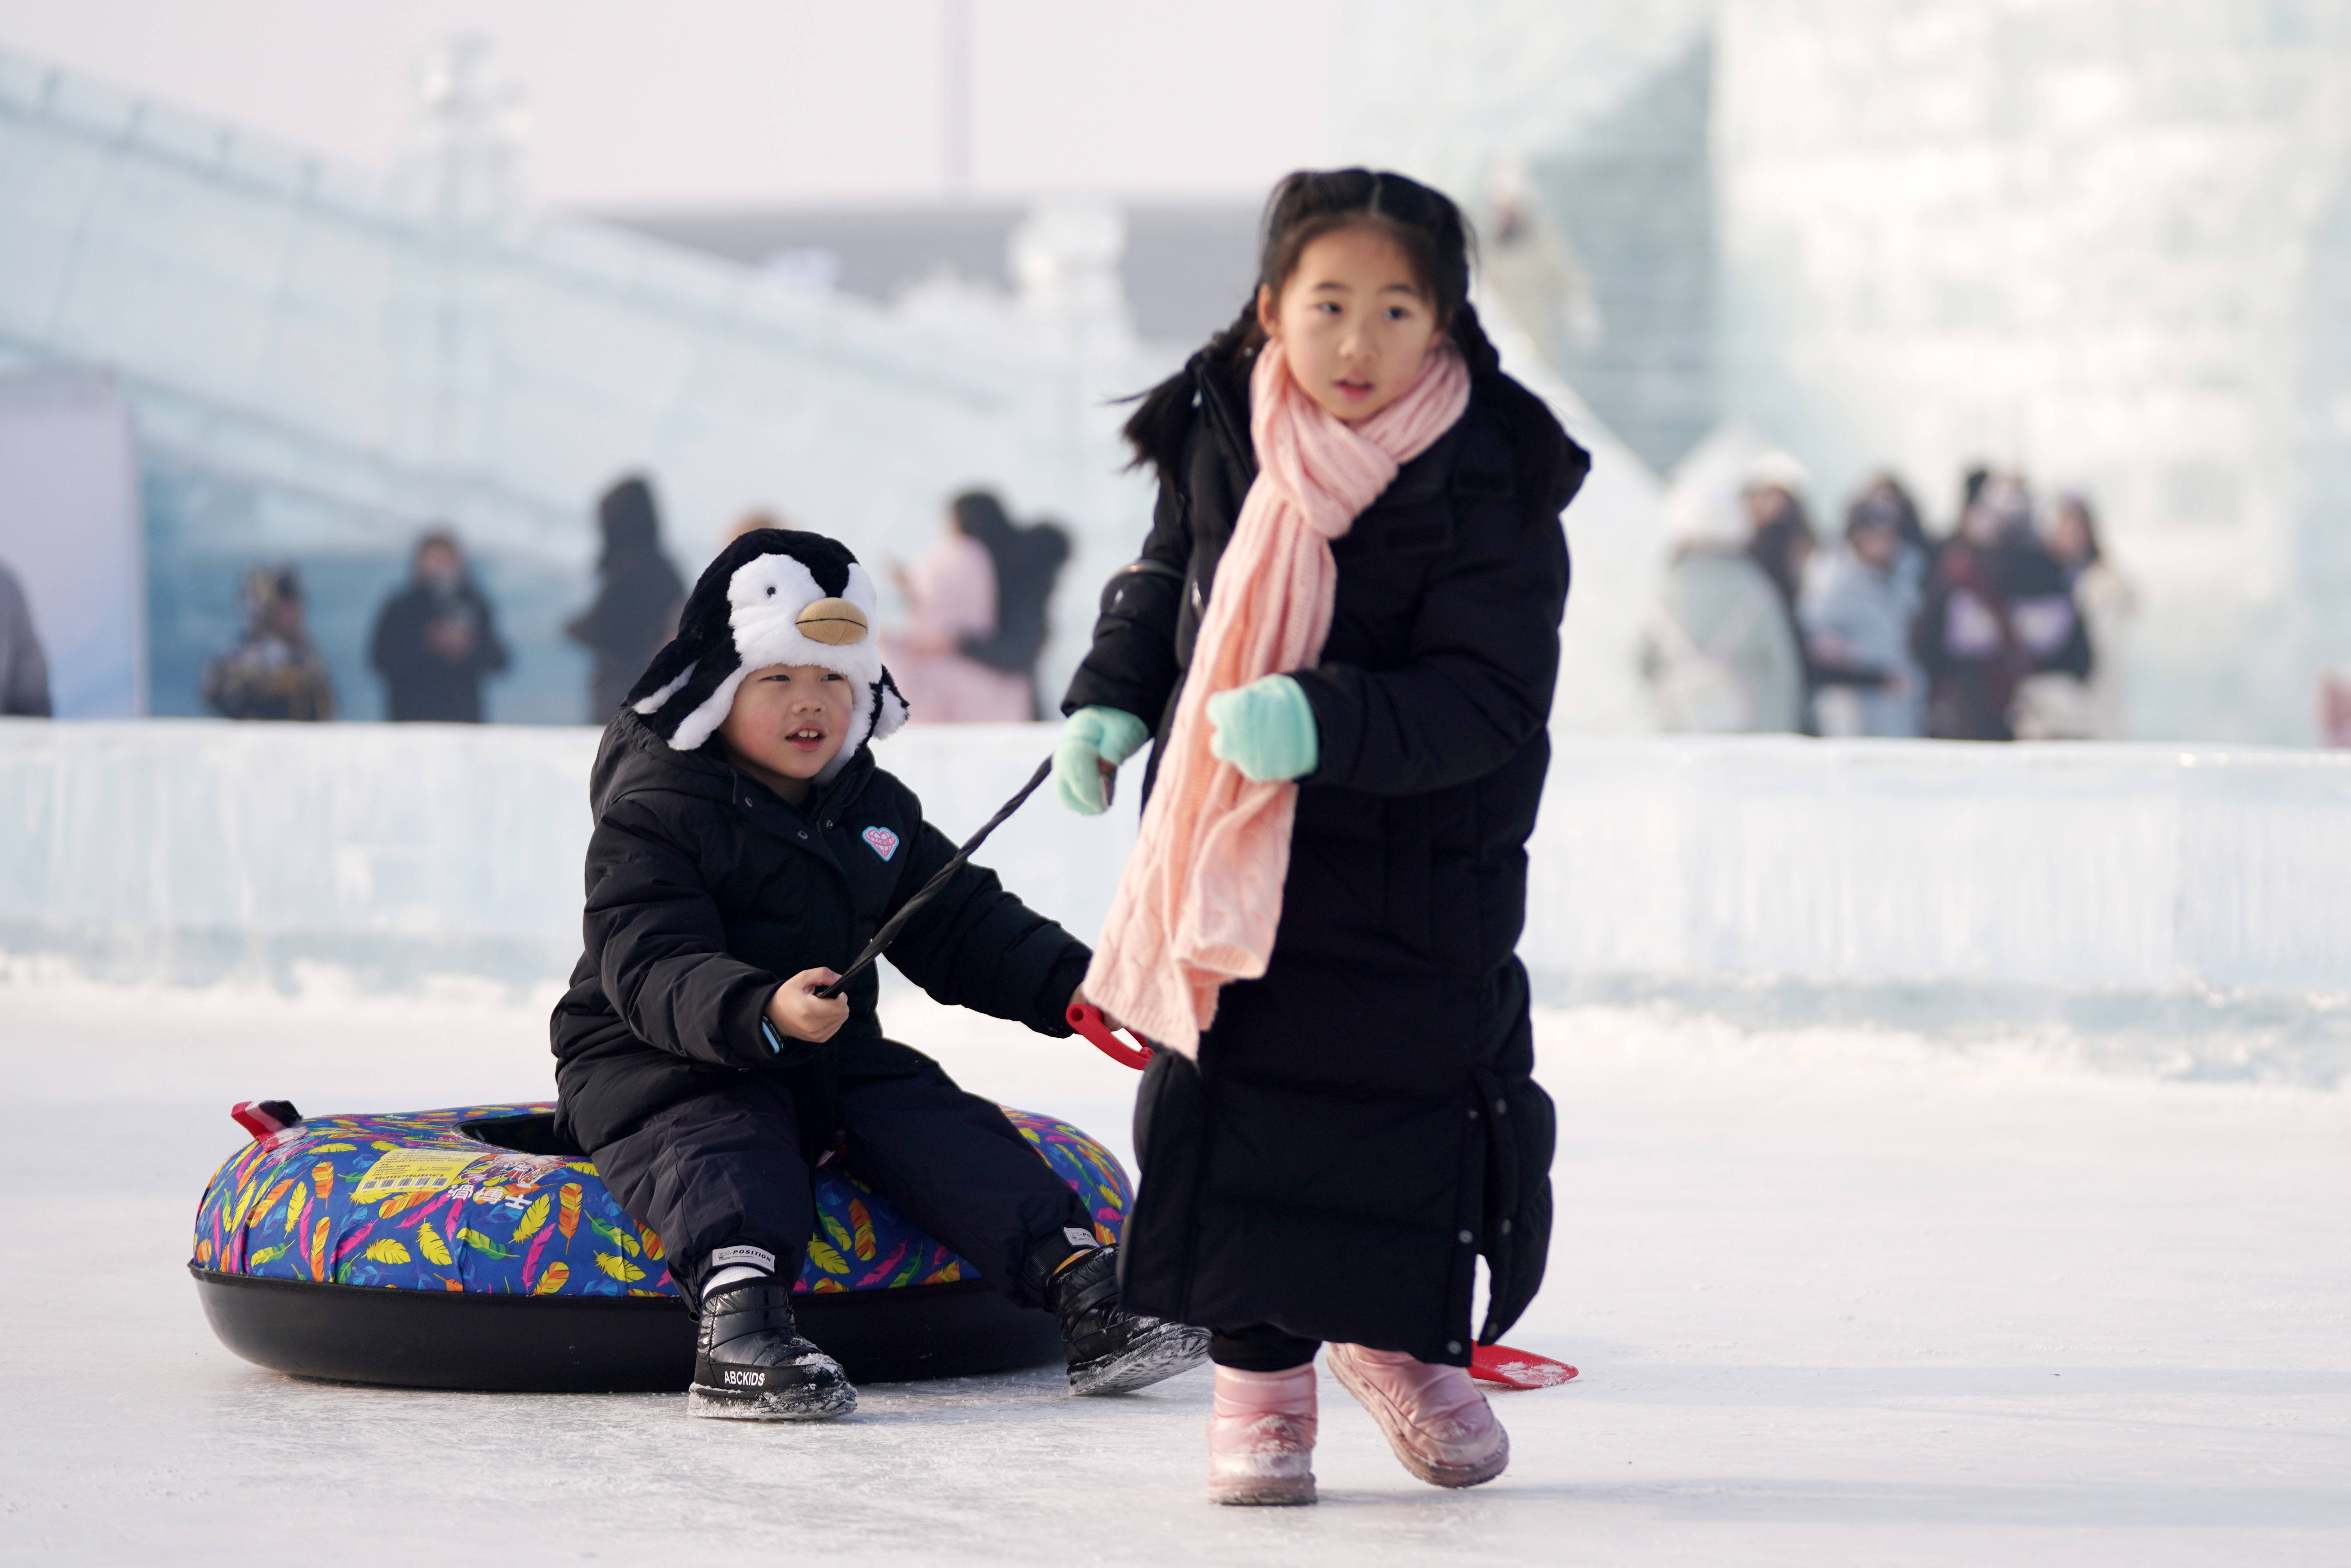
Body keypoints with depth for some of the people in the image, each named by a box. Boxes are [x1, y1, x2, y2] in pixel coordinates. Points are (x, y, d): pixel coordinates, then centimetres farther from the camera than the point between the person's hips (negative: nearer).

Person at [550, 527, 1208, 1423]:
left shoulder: (876, 810, 12)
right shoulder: (654, 813, -11)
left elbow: (964, 928, 17)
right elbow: (654, 969, -24)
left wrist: (1070, 986, 0)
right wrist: (762, 1013, -43)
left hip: (837, 1058, 6)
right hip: (664, 1071, -6)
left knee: (947, 1135, -15)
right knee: (725, 1162, -35)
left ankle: (1084, 1295, -22)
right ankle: (739, 1337, -58)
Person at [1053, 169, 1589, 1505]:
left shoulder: (1491, 487, -17)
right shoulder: (1218, 440, -4)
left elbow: (1487, 696, -22)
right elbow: (1165, 583, 17)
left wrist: (1326, 722, -33)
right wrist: (1112, 697, 4)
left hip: (1420, 870, -2)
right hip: (1231, 848, 2)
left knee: (1424, 1109, 7)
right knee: (1228, 1113, -1)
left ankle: (1405, 1338, 32)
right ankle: (1259, 1373, 13)